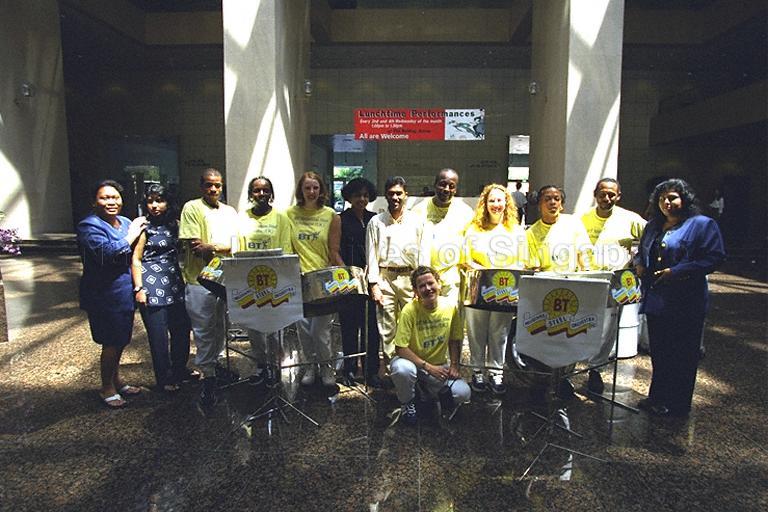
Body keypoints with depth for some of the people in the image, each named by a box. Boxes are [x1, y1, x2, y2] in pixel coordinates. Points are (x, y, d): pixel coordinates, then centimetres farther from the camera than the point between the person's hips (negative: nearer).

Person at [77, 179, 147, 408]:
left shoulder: (126, 222, 10)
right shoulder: (89, 226, -13)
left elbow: (135, 256, 22)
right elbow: (108, 254, -29)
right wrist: (131, 235, -19)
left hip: (124, 293, 8)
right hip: (105, 296, -7)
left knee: (120, 340, 18)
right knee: (112, 342, 0)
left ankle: (116, 379, 35)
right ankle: (107, 388, 17)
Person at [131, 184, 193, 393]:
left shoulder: (175, 224, 11)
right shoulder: (144, 227, -4)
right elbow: (136, 259, -5)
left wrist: (185, 279, 10)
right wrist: (139, 288, -12)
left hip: (175, 283, 6)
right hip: (153, 287, -5)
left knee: (182, 329, 10)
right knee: (159, 335, 1)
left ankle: (180, 371, 29)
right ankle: (164, 379, 14)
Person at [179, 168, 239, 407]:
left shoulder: (229, 212, 13)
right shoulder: (192, 208, -2)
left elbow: (236, 244, 3)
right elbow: (194, 246, -10)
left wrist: (212, 247, -14)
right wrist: (224, 250, -10)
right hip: (200, 279, -5)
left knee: (219, 327, 16)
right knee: (204, 331, 0)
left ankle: (213, 362, 35)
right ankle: (208, 376, 9)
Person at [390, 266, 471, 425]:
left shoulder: (450, 306, -8)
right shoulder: (409, 310, -20)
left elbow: (454, 340, 5)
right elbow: (400, 348, -20)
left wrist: (454, 365, -7)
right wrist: (427, 367, -24)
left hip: (439, 365, 4)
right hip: (412, 361, -3)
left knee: (463, 394, -17)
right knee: (402, 369, -38)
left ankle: (428, 389, 15)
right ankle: (407, 403, -4)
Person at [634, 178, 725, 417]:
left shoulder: (702, 224, -5)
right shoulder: (653, 226, 16)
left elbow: (714, 258, -13)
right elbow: (642, 251, 27)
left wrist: (677, 272, -21)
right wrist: (639, 262, 4)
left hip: (685, 302, -6)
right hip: (655, 299, 7)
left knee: (682, 355, 4)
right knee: (658, 351, 14)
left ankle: (678, 405, 17)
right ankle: (658, 397, 27)